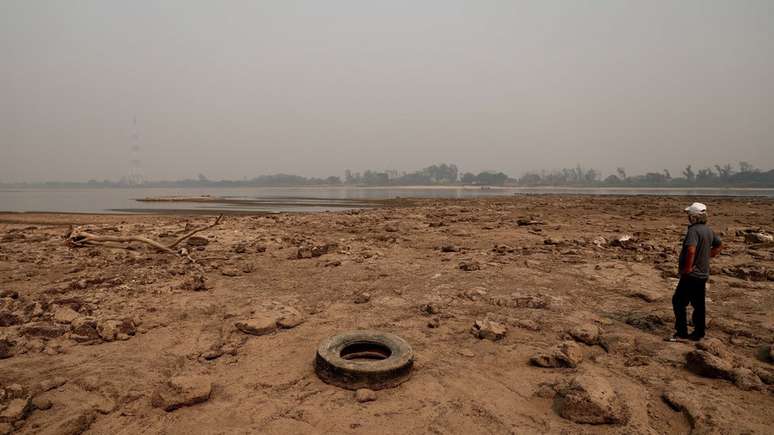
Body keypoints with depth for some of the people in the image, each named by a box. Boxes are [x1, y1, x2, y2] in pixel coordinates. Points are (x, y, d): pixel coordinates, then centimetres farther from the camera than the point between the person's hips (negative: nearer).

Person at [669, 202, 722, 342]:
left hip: (691, 274, -9)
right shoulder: (708, 230, 8)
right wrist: (706, 257, 18)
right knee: (698, 304, 15)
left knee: (678, 301, -1)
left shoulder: (694, 230, -21)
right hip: (703, 274, 9)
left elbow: (691, 250, -34)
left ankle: (682, 332, 0)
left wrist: (687, 268, -23)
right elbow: (719, 245, 24)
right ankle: (699, 333, 23)